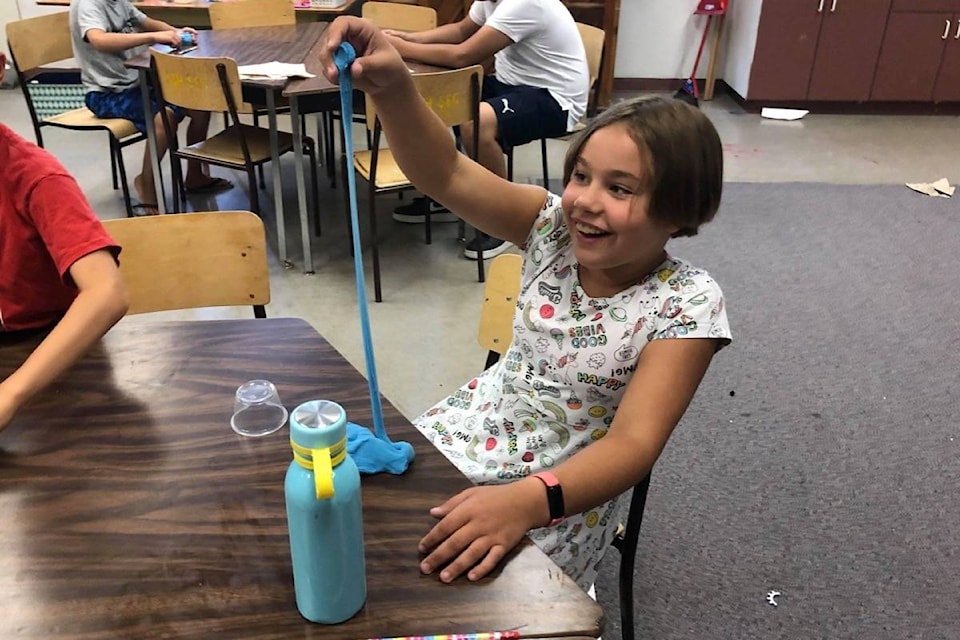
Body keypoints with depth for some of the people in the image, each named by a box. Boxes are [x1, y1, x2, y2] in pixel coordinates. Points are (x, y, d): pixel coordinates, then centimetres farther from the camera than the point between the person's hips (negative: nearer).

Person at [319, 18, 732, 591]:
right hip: (480, 423, 5)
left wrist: (527, 501, -45)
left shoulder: (687, 305, -21)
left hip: (567, 485, -4)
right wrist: (391, 85, -40)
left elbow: (633, 445, -28)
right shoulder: (556, 227, -10)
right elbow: (445, 175, -21)